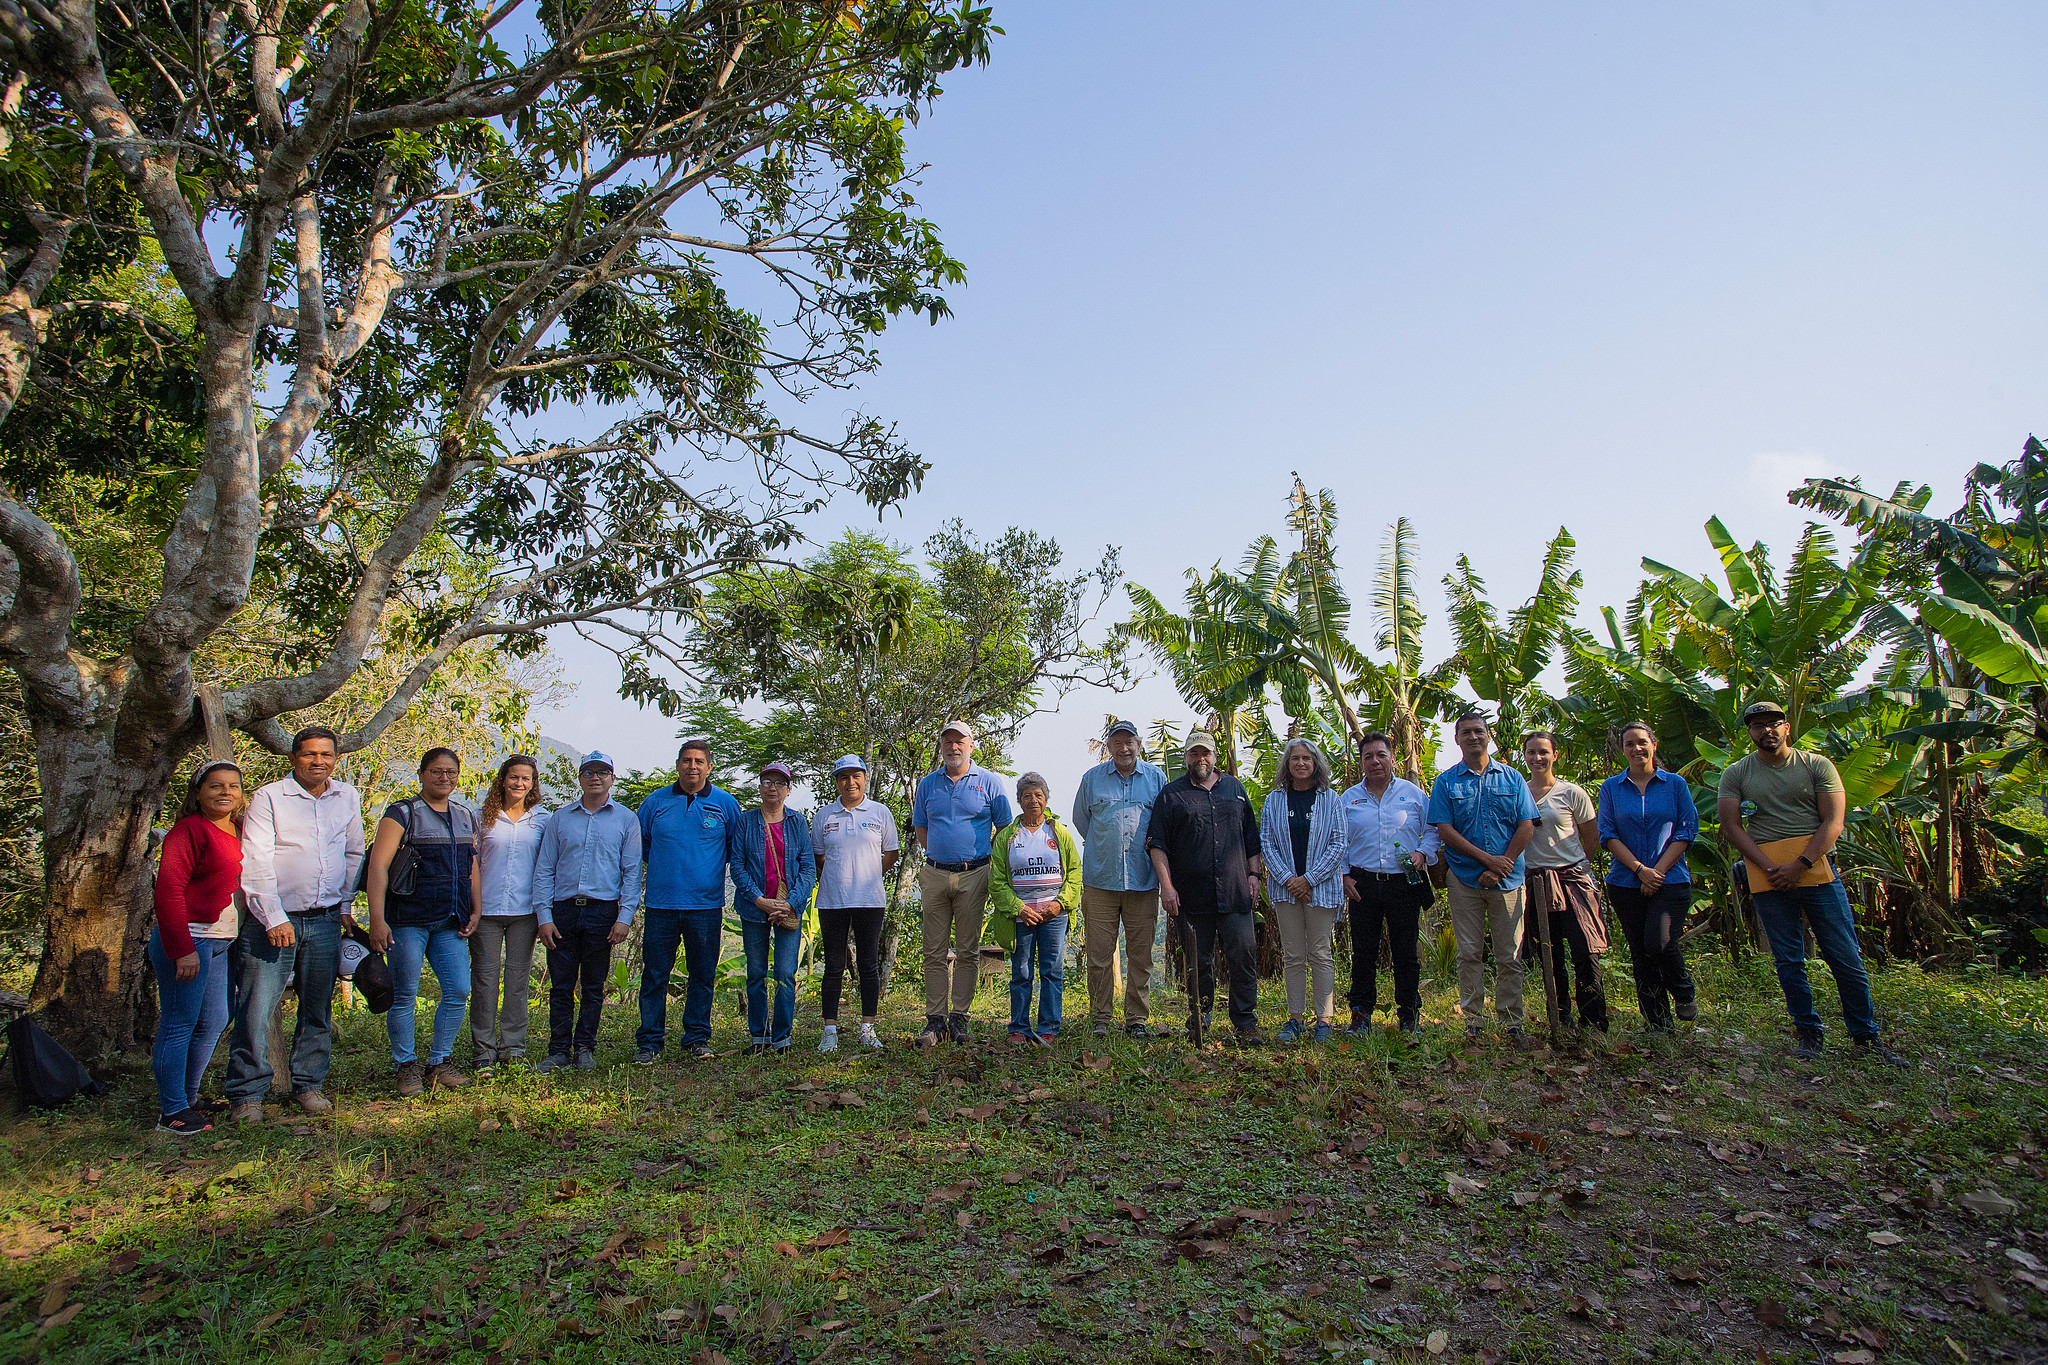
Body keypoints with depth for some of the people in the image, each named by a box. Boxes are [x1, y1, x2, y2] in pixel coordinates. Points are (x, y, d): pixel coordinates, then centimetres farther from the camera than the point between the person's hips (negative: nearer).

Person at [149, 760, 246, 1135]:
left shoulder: (239, 831, 13)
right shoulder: (189, 830, -12)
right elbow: (168, 890, -17)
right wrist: (183, 949, -20)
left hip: (221, 942, 9)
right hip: (188, 939, -9)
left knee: (214, 1023, 14)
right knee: (180, 1023, -2)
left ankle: (187, 1098, 27)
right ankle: (171, 1111, 7)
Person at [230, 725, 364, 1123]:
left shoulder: (348, 798, 10)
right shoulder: (268, 798, -4)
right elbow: (256, 862, -9)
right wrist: (274, 919, -14)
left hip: (325, 922, 4)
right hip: (272, 918, -4)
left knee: (318, 1010, 10)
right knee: (256, 1008, -5)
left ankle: (308, 1084, 22)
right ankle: (246, 1094, 8)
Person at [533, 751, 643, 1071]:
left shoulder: (626, 819, 6)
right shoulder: (559, 819, 10)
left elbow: (632, 872, 2)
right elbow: (544, 870, 7)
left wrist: (625, 916, -6)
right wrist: (544, 916, -2)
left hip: (602, 912, -1)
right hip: (563, 911, 1)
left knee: (593, 987, 6)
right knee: (560, 985, 3)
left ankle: (585, 1048, 17)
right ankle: (559, 1051, 13)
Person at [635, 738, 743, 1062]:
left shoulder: (725, 803, 4)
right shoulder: (655, 802, 6)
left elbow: (737, 849, 14)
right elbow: (638, 845, 17)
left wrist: (712, 866, 6)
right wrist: (664, 866, 12)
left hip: (706, 905, 0)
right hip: (661, 904, 0)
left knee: (703, 975, 7)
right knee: (654, 976, 3)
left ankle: (697, 1038, 19)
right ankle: (649, 1042, 13)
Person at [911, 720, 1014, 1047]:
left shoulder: (989, 782, 3)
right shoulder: (928, 784, 10)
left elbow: (1004, 827, 7)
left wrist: (984, 858, 6)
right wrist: (938, 856, 12)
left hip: (974, 875, -2)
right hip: (935, 874, 2)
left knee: (967, 951, 3)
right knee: (934, 951, 2)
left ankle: (959, 1017, 10)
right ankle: (935, 1019, 7)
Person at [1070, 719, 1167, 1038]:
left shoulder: (1155, 777, 8)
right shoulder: (1092, 778, 8)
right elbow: (1080, 819, 20)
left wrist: (1152, 847, 10)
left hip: (1143, 880, 0)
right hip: (1100, 880, 0)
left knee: (1141, 954, 4)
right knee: (1099, 954, 1)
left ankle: (1137, 1019, 13)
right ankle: (1100, 1018, 12)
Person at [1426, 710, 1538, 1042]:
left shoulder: (1512, 778, 8)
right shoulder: (1446, 782, 5)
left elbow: (1526, 826, 3)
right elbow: (1444, 830, -3)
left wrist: (1503, 865, -8)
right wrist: (1487, 858, -11)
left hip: (1506, 877, 1)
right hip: (1465, 878, -1)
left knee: (1509, 955, 3)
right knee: (1469, 953, 3)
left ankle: (1512, 1023, 11)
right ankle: (1471, 1020, 10)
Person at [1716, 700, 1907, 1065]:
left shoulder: (1817, 765, 5)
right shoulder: (1736, 773, 7)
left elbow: (1833, 821, -2)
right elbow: (1731, 825, 1)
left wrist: (1800, 865, -13)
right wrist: (1771, 868, -10)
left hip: (1816, 867, -1)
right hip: (1768, 876, 1)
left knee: (1845, 956, 0)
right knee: (1789, 960, 5)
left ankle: (1866, 1036, 12)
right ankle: (1810, 1033, 15)